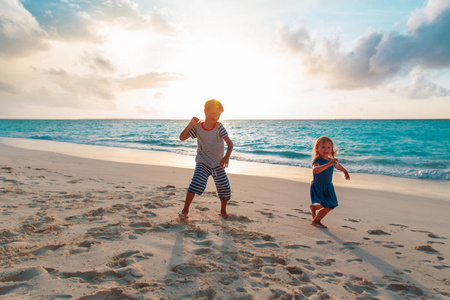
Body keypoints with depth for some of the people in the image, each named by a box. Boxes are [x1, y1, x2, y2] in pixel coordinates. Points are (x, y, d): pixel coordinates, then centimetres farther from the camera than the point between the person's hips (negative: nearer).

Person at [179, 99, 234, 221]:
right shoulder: (197, 127, -4)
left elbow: (230, 143, -17)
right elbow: (182, 137, -7)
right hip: (203, 163, -1)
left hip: (218, 164, 1)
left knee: (225, 189, 0)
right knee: (196, 183, -23)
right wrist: (191, 124, -16)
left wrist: (227, 156, -36)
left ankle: (223, 211, 26)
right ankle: (185, 210, -8)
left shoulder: (219, 127, -9)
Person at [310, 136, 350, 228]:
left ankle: (314, 207, 43)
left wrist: (345, 171, 40)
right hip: (318, 187, -8)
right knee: (328, 206, -13)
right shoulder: (317, 160, -25)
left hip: (328, 187, 8)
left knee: (331, 206, 17)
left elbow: (338, 166, 25)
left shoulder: (331, 160, 0)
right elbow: (315, 170, -48)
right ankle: (316, 221, 11)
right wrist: (328, 164, -56)